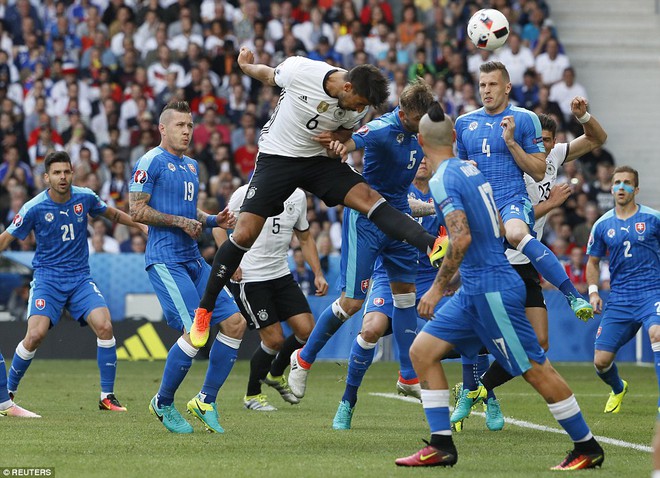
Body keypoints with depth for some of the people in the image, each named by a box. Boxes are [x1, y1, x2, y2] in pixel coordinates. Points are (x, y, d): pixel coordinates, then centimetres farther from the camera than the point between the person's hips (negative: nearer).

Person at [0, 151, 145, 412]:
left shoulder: (84, 197, -2)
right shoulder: (34, 208, -12)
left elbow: (112, 213, 19)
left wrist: (143, 225, 18)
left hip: (80, 277, 3)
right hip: (47, 278, -3)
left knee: (104, 327, -17)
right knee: (35, 334, -20)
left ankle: (107, 396, -5)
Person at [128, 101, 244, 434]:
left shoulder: (191, 166, 20)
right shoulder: (151, 162, -6)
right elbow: (137, 210, -11)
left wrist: (213, 220, 10)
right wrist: (181, 222, -15)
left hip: (193, 260, 9)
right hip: (165, 261, -9)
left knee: (235, 322, -1)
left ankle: (206, 400, 9)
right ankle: (163, 404, 2)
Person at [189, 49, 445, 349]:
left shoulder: (360, 106, -11)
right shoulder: (300, 71, -22)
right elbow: (269, 76, 0)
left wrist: (336, 138, -11)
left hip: (320, 160, 3)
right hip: (276, 156, -3)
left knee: (367, 197, -21)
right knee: (245, 234, -9)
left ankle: (431, 246, -35)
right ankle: (205, 308, 5)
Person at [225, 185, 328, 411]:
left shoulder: (298, 196, 7)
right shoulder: (246, 193, -10)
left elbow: (305, 238, 18)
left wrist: (318, 274, 9)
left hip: (282, 275, 6)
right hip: (248, 277, -6)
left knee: (307, 330, -4)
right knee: (274, 340, -8)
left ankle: (275, 374, 24)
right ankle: (252, 395, 14)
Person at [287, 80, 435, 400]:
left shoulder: (421, 129, 0)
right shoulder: (385, 128, -24)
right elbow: (354, 139, -43)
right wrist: (341, 145, -66)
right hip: (365, 218, -7)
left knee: (406, 293, 9)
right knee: (352, 302, -6)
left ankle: (409, 376, 18)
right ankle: (303, 359, 14)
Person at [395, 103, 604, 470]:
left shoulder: (442, 180, -16)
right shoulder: (470, 170, 9)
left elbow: (462, 237, -27)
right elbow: (498, 229, 18)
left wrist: (436, 288, -21)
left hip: (491, 289, -10)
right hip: (475, 291, 10)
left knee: (536, 370, -2)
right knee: (422, 351, 6)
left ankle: (587, 448, 7)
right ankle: (441, 446, 5)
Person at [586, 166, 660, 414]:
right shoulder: (602, 225, 7)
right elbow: (593, 261, 19)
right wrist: (593, 291, 4)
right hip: (619, 298, 3)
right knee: (601, 361, 1)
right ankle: (618, 389, 37)